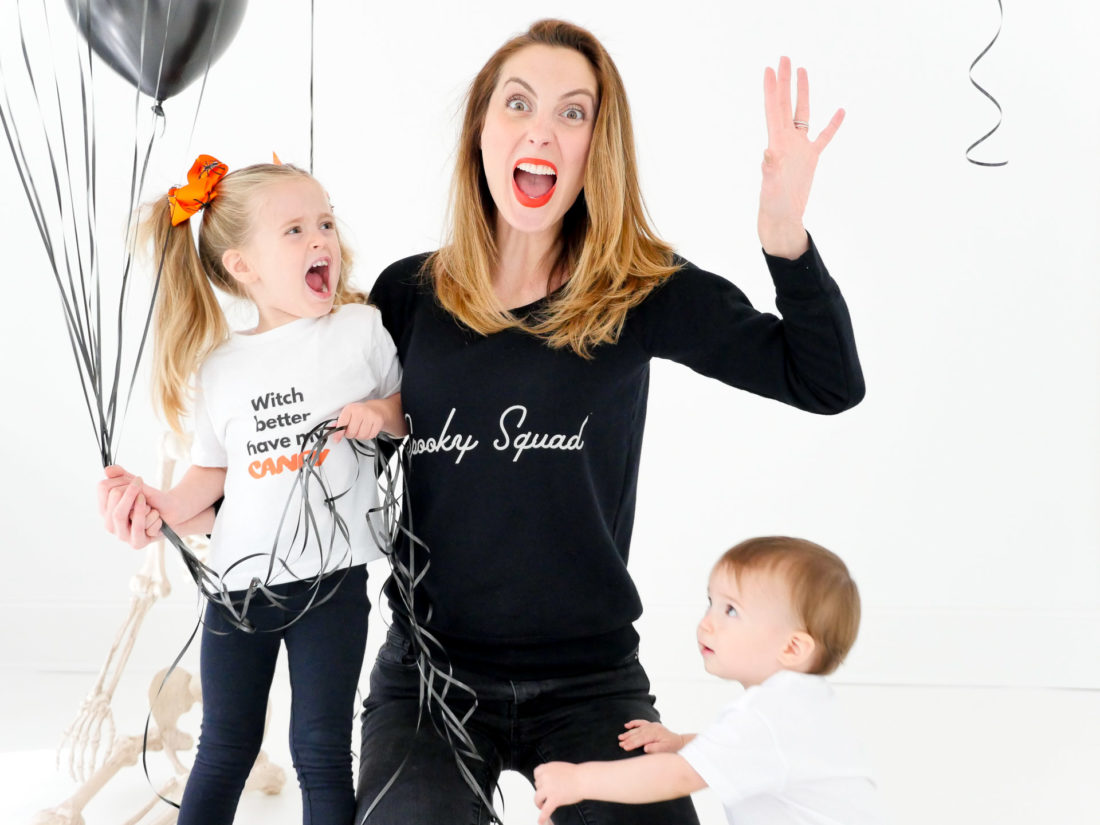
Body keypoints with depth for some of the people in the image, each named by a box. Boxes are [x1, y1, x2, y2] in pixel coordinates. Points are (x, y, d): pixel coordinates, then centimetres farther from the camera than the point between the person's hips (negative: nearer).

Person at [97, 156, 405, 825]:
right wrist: (161, 507, -5)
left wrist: (383, 412, -11)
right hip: (240, 582, 2)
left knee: (321, 751, 2)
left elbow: (411, 414, 10)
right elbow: (212, 479, 12)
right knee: (226, 751, 14)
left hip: (331, 581, -2)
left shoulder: (360, 328, -2)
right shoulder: (218, 367, 5)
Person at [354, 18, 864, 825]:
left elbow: (829, 383, -8)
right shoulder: (404, 296, 1)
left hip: (591, 682, 0)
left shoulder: (642, 293, -3)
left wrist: (786, 234, -22)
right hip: (428, 675, 0)